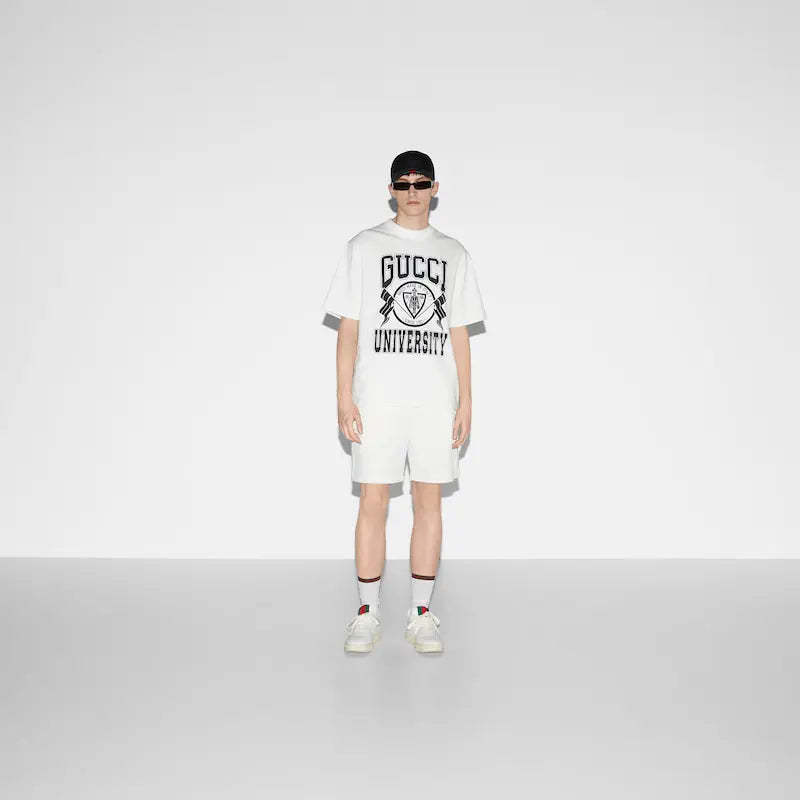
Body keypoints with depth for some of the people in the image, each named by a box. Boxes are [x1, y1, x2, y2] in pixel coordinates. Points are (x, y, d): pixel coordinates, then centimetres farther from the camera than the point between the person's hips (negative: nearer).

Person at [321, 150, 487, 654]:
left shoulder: (454, 254, 11)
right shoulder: (364, 247, 5)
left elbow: (459, 333, 10)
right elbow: (350, 327, 2)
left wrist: (466, 401, 4)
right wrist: (345, 397, -5)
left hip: (437, 399, 2)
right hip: (377, 397, -1)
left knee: (429, 503, 4)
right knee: (373, 502, 0)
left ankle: (421, 614, 15)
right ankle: (368, 614, 13)